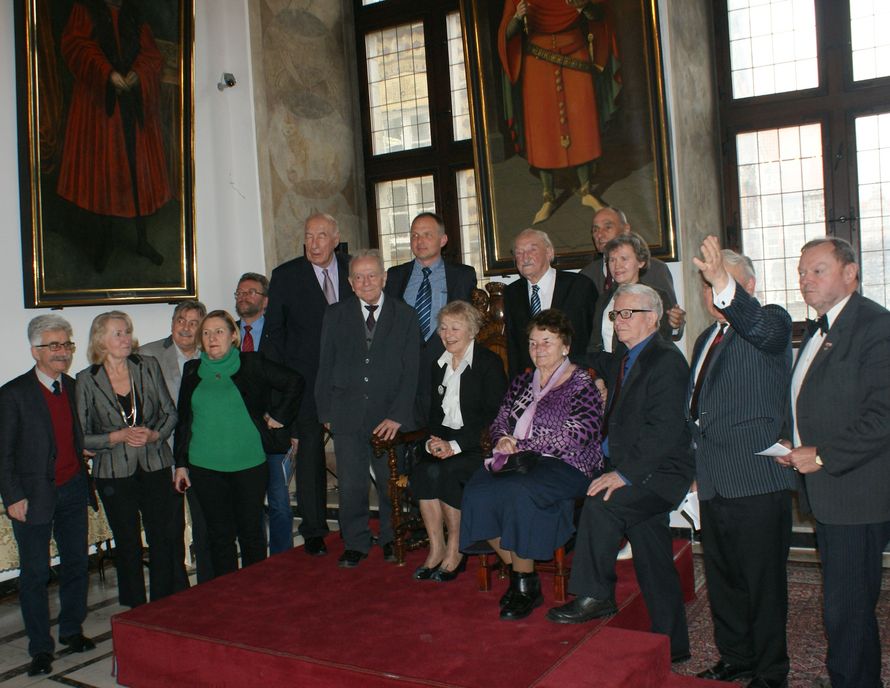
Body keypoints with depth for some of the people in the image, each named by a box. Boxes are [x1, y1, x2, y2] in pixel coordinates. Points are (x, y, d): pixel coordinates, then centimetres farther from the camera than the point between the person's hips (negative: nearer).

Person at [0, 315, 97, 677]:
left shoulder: (74, 387, 7)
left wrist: (86, 481, 8)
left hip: (73, 490, 5)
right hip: (34, 495, -5)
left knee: (76, 564, 13)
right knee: (35, 573, 4)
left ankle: (72, 630, 30)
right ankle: (40, 648, 17)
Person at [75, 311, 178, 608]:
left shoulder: (148, 366, 1)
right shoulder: (86, 380, -5)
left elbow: (170, 412, 6)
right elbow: (80, 436, -4)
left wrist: (154, 434, -13)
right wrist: (117, 437, -17)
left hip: (154, 468, 1)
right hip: (114, 475, -1)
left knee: (163, 540, 5)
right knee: (128, 546, 10)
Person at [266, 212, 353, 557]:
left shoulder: (353, 269, 4)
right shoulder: (285, 276, 0)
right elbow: (274, 331, 2)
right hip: (306, 378, -1)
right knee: (310, 448, 2)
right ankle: (313, 530, 13)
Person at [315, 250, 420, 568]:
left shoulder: (405, 315, 3)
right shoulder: (336, 315, 9)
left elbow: (411, 370, -1)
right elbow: (325, 366, 10)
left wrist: (397, 415, -9)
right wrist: (326, 411, 4)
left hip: (390, 413, -1)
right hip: (347, 415, 1)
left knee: (392, 482, 6)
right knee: (351, 484, 5)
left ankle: (391, 539, 25)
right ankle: (355, 544, 20)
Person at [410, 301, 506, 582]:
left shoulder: (489, 363, -4)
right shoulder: (439, 365, 16)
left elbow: (492, 416, -11)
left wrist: (455, 445, -18)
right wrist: (433, 440, -5)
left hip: (478, 445, -5)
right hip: (444, 442, 5)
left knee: (445, 472, -31)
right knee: (423, 471, -25)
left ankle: (455, 549, -13)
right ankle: (436, 548, -15)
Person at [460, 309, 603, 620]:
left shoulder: (581, 384, -1)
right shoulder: (522, 381, 20)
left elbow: (576, 436, -12)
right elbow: (500, 421, 20)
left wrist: (521, 445, -12)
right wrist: (503, 440, -5)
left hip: (567, 466, -6)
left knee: (515, 492, -34)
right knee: (477, 490, -23)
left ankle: (526, 586, -17)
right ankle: (517, 575, -10)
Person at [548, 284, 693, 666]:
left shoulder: (666, 361, -14)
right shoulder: (622, 360, 15)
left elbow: (664, 430, -23)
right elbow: (596, 363, 42)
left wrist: (624, 473, -26)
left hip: (659, 473, -9)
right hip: (635, 472, 9)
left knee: (599, 504, -28)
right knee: (655, 566, 11)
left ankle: (594, 596, -13)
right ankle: (672, 645, 21)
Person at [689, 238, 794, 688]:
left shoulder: (771, 322, -5)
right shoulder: (706, 339, 19)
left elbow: (760, 328, -32)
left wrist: (726, 286, -50)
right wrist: (694, 465, 19)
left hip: (757, 482, -8)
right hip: (714, 482, 8)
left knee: (763, 582, 3)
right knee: (722, 578, 17)